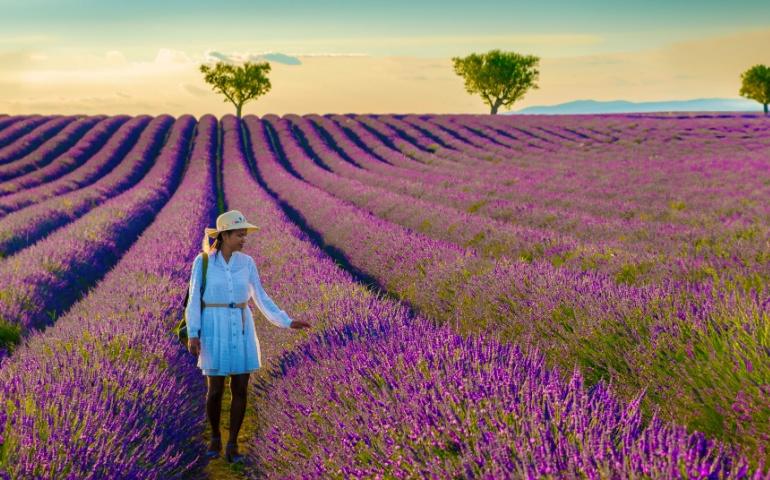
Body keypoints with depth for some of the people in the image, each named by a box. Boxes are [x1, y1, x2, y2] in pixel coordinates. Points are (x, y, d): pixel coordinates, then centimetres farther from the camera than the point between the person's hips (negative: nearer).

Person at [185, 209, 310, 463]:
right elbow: (194, 300, -5)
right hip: (214, 331, -2)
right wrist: (192, 335, -15)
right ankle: (215, 438, 27)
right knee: (215, 390, 2)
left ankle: (232, 446, 14)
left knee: (240, 389, 0)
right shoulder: (202, 261, -6)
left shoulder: (246, 262, 3)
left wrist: (287, 322, 1)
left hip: (241, 330, 2)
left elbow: (260, 298, 8)